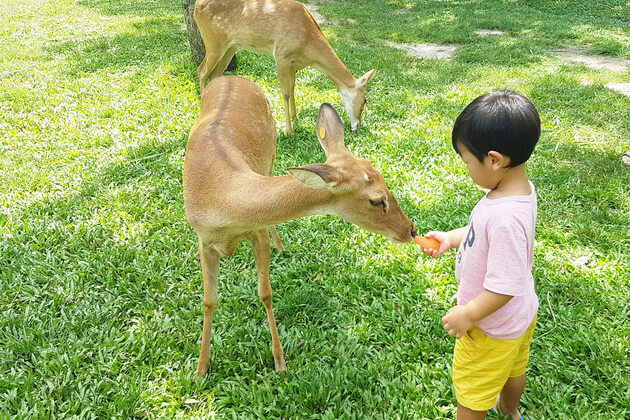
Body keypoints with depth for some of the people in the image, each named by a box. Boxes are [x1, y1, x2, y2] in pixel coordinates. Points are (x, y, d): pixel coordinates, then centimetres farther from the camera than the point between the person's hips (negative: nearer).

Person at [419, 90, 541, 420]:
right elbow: (484, 232, 8)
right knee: (513, 369, 35)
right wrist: (452, 238, -1)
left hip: (492, 328, -9)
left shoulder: (506, 216, -40)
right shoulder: (519, 188, -10)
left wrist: (468, 314, -21)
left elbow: (504, 287, -34)